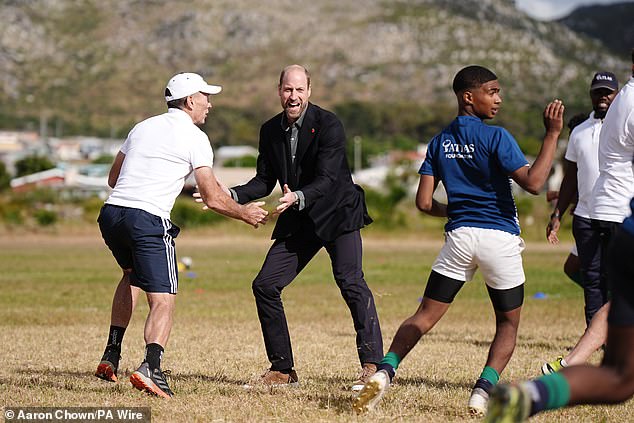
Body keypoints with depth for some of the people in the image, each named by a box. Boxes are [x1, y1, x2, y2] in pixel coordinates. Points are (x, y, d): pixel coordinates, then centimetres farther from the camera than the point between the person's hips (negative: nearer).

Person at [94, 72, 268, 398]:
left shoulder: (142, 127, 20)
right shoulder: (194, 138, 2)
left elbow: (113, 179, 26)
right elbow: (213, 198, -2)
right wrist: (245, 213, 15)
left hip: (111, 213, 7)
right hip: (148, 221, -7)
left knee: (132, 274, 31)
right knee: (163, 300, -7)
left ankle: (110, 358, 27)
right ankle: (151, 366, -31)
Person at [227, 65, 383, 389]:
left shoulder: (328, 125, -16)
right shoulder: (270, 130, 2)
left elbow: (327, 179, -23)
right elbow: (265, 180, 7)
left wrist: (298, 197, -41)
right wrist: (232, 195, -11)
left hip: (337, 213, -6)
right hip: (298, 220, 6)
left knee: (350, 281, -22)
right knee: (264, 285, -1)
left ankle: (372, 365, -18)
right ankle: (282, 370, 8)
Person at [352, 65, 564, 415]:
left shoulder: (440, 142, 8)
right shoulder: (496, 137, -8)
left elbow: (424, 203, 5)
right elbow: (533, 183, -17)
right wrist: (552, 134, -13)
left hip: (459, 237, 4)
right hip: (499, 238, -4)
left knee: (425, 316, 8)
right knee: (508, 323, 11)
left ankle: (384, 371, -14)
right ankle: (484, 389, -8)